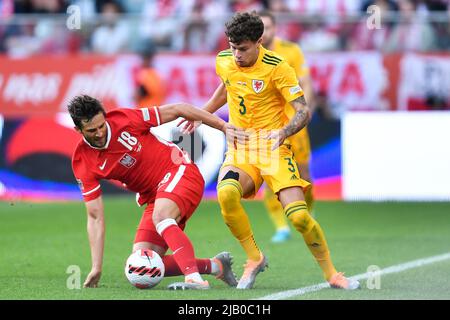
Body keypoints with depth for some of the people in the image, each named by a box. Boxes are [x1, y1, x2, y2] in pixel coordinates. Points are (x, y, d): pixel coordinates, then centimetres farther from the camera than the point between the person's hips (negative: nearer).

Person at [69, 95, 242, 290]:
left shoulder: (125, 120, -17)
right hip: (154, 198, 6)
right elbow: (95, 217, -5)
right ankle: (216, 265, 0)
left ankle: (195, 279, -45)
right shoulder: (83, 163, -8)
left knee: (160, 217, -36)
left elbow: (176, 110, -8)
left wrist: (223, 126, -7)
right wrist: (96, 268, -9)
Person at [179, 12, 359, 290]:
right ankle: (254, 258, -9)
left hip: (273, 147, -3)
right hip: (239, 149, 3)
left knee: (299, 216, -19)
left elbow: (304, 110, -14)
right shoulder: (224, 61, 3)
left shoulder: (277, 67, -13)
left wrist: (284, 132, -32)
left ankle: (331, 273, 3)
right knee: (226, 194, -30)